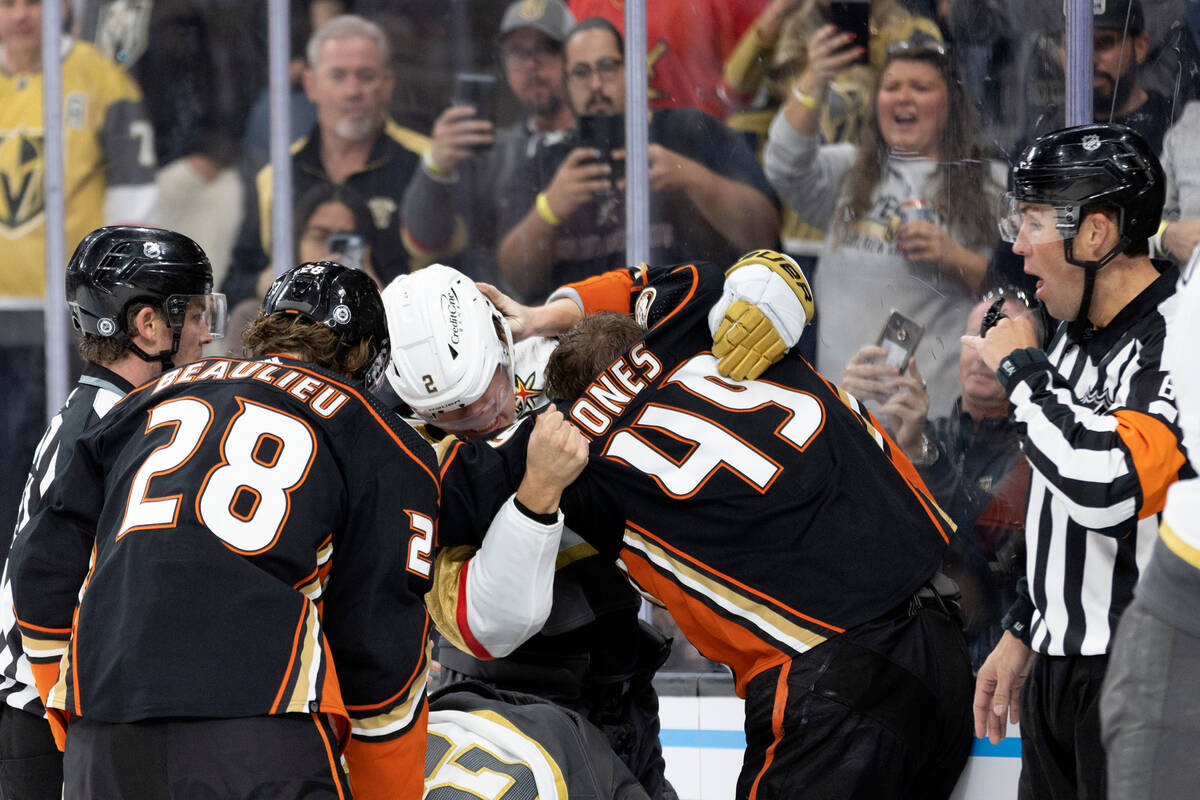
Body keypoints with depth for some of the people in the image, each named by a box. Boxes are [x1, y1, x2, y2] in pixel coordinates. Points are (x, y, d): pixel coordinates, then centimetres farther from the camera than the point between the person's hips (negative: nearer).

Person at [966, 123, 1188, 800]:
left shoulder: (1175, 337, -19)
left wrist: (1021, 368, -19)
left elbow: (1111, 485, -34)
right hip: (1062, 666, 9)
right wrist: (1024, 635, 23)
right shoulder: (1078, 336, 13)